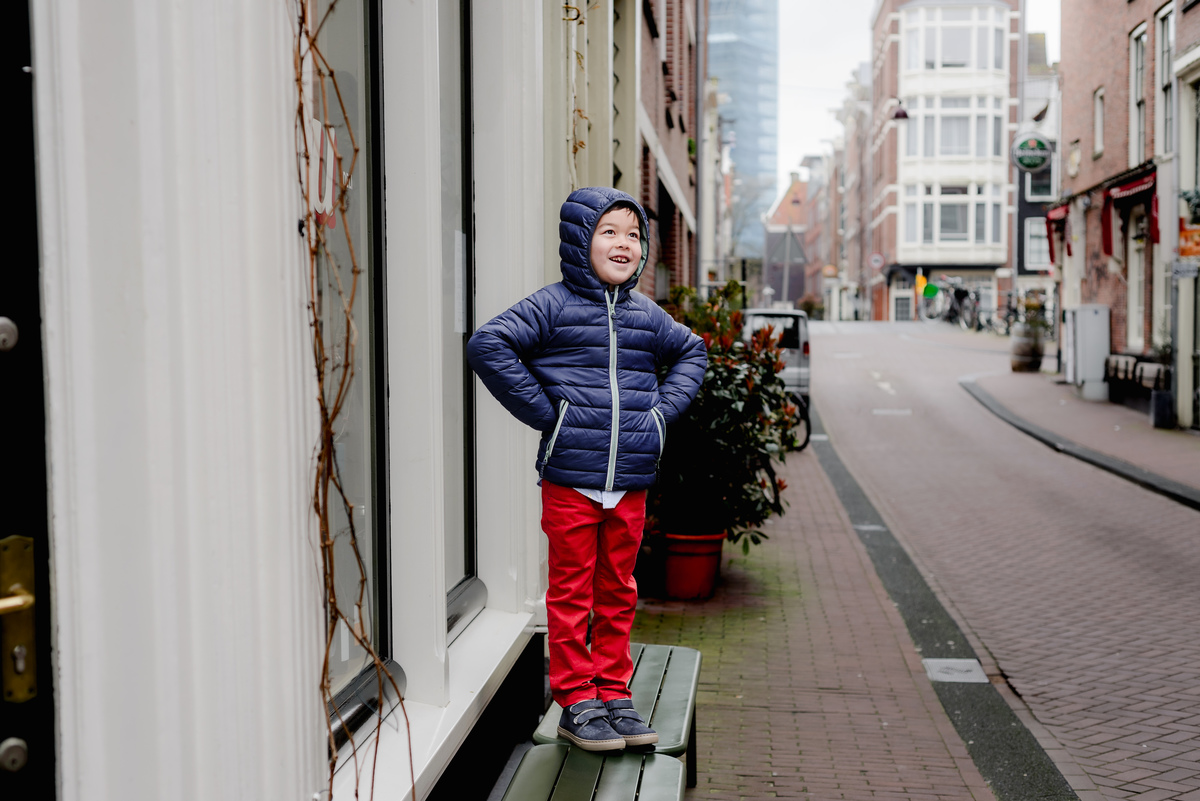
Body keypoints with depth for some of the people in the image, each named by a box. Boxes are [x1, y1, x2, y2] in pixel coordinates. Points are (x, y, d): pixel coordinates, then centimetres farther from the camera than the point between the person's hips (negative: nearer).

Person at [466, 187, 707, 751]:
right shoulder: (553, 306, -5)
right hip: (570, 481, -5)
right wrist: (543, 411, -15)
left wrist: (664, 409, 11)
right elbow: (487, 346, -14)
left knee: (618, 592, 13)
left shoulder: (645, 314, 11)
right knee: (572, 592, 4)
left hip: (631, 483, 5)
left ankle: (614, 694, 25)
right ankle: (577, 701, 15)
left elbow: (691, 351, 28)